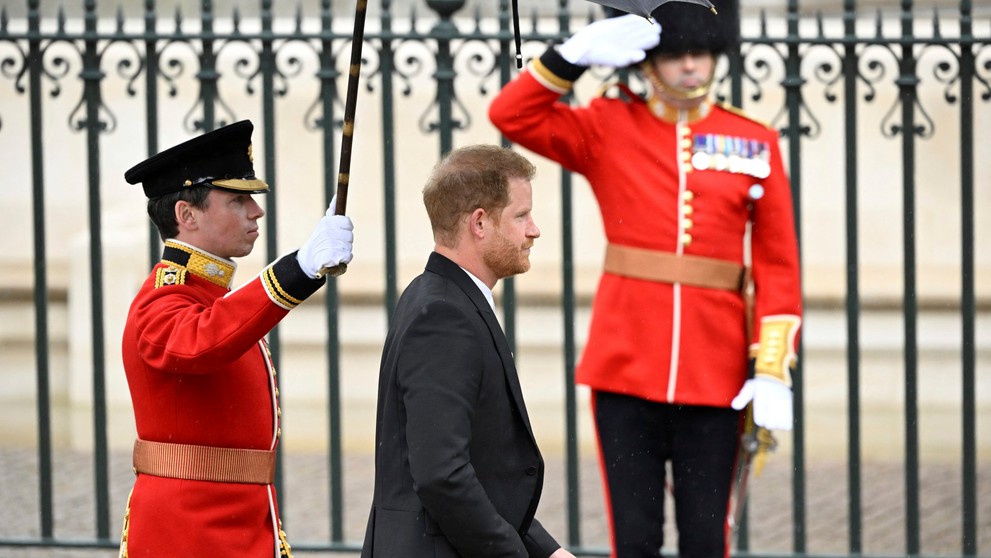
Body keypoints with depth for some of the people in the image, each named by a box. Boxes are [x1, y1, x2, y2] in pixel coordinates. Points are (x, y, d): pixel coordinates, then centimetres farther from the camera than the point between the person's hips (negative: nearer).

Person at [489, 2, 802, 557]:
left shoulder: (755, 142, 5)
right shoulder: (607, 128, 5)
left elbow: (778, 266, 4)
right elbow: (511, 115, -5)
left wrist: (773, 369, -4)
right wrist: (577, 54, -15)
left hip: (715, 375, 1)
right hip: (626, 368, 0)